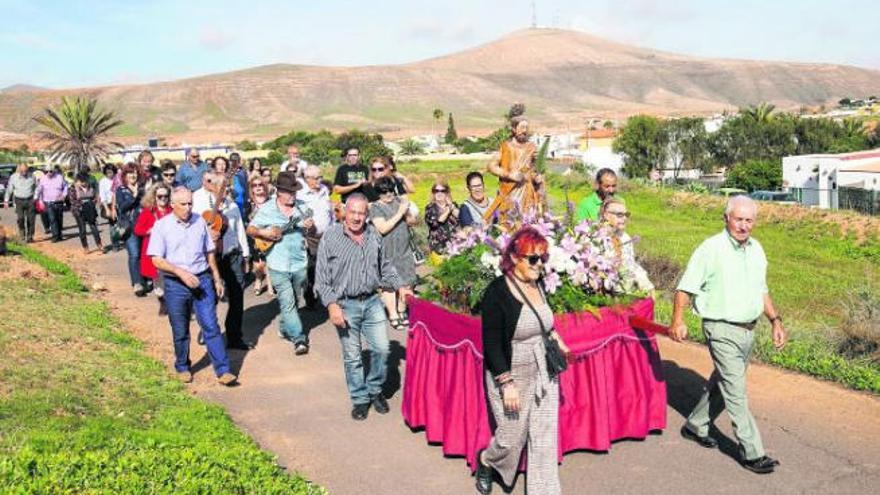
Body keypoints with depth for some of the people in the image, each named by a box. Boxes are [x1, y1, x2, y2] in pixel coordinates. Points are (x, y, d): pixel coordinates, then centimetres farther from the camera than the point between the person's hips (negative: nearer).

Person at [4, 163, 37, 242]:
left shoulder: (32, 176, 0)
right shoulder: (13, 177, -1)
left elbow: (36, 187, 11)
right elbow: (9, 189, 7)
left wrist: (35, 197, 8)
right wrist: (6, 200, 8)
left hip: (30, 200, 1)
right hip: (19, 200, -1)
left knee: (31, 219, 0)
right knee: (20, 218, -13)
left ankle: (30, 236, 12)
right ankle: (22, 234, 4)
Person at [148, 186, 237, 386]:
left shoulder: (200, 222, 5)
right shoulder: (161, 226, -4)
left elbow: (209, 253, 13)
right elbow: (157, 260, -9)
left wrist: (217, 279, 14)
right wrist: (181, 272, -21)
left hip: (202, 280, 2)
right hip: (175, 285, -1)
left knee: (211, 326, -3)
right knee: (180, 331, 11)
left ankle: (223, 370, -2)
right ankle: (183, 368, 31)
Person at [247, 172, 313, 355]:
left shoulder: (302, 207, 3)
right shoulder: (267, 209, -4)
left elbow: (310, 227, 13)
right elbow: (250, 229, 2)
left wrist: (310, 225, -10)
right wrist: (263, 233, -18)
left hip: (300, 263, 3)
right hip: (279, 265, -3)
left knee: (293, 300, 16)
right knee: (287, 303, -7)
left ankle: (285, 328, 38)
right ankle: (299, 339, -4)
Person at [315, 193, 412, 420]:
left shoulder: (373, 235, 3)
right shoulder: (331, 237, -8)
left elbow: (385, 266, 16)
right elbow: (322, 277, -8)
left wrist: (399, 286, 4)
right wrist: (332, 305, -16)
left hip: (372, 301, 3)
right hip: (345, 305, -3)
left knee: (381, 349, 2)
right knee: (352, 356, 7)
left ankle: (375, 391, 26)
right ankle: (360, 399, 23)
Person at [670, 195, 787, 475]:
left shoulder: (756, 249, 9)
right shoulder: (711, 249, -13)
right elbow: (686, 286, -13)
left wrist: (775, 320, 14)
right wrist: (677, 321, -21)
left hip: (748, 330, 7)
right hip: (722, 330, -7)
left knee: (722, 384, 18)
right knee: (736, 392, -4)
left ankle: (695, 426, 35)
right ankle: (751, 453, 3)